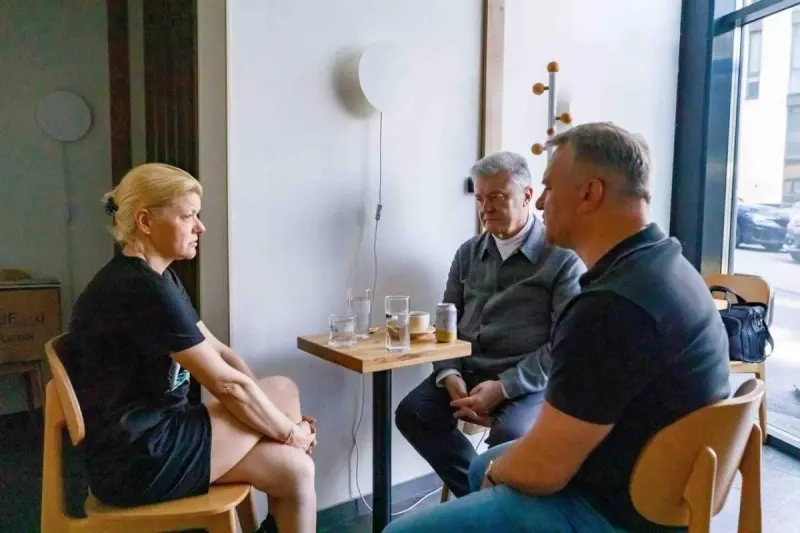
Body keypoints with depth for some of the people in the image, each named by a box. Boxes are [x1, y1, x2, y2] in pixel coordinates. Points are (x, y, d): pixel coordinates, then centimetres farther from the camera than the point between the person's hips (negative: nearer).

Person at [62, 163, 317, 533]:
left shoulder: (157, 279, 10)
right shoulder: (143, 289, -22)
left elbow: (218, 353, 8)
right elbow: (227, 384, -20)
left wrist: (286, 425, 1)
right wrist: (291, 432, -6)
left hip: (154, 432, 10)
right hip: (135, 458, -9)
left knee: (282, 390, 1)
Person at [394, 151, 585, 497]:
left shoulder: (562, 257, -5)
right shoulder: (468, 254, 13)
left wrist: (502, 387, -18)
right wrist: (450, 375, -6)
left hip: (528, 381, -5)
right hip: (467, 371, 5)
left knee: (508, 436, -32)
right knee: (412, 413, -17)